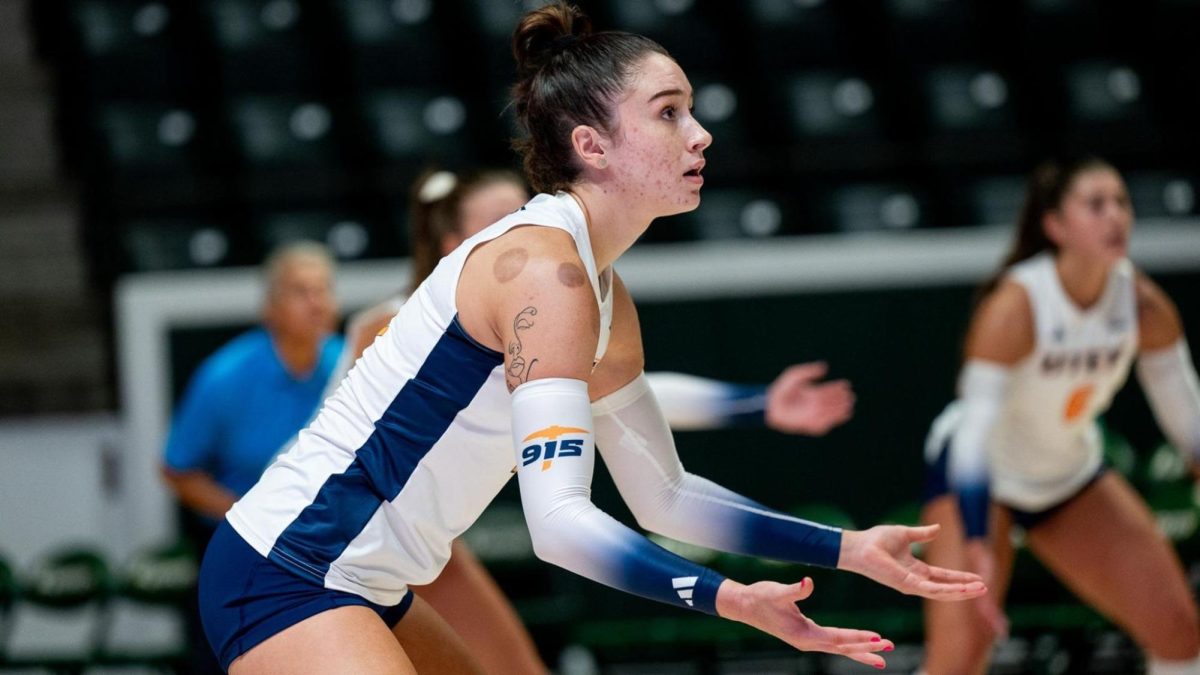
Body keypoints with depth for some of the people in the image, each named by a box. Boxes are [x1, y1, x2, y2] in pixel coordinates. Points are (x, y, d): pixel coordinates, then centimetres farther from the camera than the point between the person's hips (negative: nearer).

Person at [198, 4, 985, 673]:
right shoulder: (542, 268, -18)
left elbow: (664, 496, 20)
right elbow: (559, 520, -26)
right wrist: (728, 598, -35)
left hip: (366, 588, 11)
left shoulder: (608, 300, 11)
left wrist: (849, 549, 14)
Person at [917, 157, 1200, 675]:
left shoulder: (1143, 304, -15)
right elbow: (974, 426, -34)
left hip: (1071, 474, 6)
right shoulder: (1015, 306, -31)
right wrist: (976, 548, -42)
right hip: (979, 476, -6)